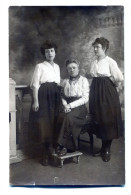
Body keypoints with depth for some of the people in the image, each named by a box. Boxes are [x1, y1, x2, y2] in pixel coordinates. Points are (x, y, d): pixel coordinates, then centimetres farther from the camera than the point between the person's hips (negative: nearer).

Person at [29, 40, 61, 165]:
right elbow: (35, 84, -7)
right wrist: (35, 101, -15)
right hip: (43, 96, -5)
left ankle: (51, 149, 20)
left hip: (55, 96, 5)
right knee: (44, 123, -3)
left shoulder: (57, 67, 16)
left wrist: (60, 99, 13)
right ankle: (46, 153, 9)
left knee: (53, 122, 7)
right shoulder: (40, 66, -1)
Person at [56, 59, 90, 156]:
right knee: (61, 117, -30)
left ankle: (63, 145, -24)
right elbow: (62, 96, 14)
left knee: (68, 117, -34)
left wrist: (70, 105, -13)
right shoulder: (65, 81, 17)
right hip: (67, 107, 4)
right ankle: (69, 146, -22)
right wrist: (65, 105, -9)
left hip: (79, 107, -3)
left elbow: (85, 98, -5)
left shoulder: (83, 80, 3)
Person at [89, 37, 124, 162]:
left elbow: (120, 78, -14)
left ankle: (107, 150, 14)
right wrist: (95, 88, 9)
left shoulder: (110, 62, -10)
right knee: (98, 120, 10)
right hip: (95, 93, 7)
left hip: (107, 93, -6)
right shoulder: (94, 63, 10)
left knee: (108, 121, 1)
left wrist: (113, 85, 1)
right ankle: (103, 148, 24)